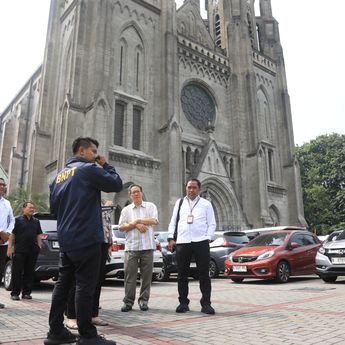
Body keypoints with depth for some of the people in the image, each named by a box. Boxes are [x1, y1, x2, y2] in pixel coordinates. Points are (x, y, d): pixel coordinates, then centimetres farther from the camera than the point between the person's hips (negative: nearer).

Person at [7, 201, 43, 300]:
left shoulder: (36, 221, 14)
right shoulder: (18, 220, 1)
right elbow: (12, 234, -1)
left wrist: (39, 246, 9)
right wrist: (10, 247, -8)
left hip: (32, 251, 4)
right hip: (19, 250, -4)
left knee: (29, 272, 7)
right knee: (17, 272, 1)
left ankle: (26, 292, 16)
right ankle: (15, 293, 9)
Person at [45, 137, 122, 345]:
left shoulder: (60, 175, 17)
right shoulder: (88, 169, -8)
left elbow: (54, 205, 20)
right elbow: (117, 184, -7)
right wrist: (106, 165, 4)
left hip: (66, 240, 9)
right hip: (86, 239, -8)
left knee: (63, 284, 12)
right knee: (85, 286, -5)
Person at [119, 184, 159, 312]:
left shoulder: (150, 206, 10)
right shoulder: (126, 210, 14)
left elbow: (154, 220, -6)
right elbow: (122, 227, 5)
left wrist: (136, 220, -5)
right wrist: (136, 225, -9)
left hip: (147, 245, -1)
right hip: (131, 246, 1)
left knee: (146, 275, 2)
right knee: (130, 274, -1)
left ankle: (143, 300, 13)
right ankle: (128, 301, 7)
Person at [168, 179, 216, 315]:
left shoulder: (206, 204, 9)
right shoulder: (179, 203, 15)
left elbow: (211, 224, 7)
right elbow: (173, 222, 14)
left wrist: (208, 238, -6)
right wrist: (171, 238, 5)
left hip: (201, 242, -2)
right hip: (182, 242, 2)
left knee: (204, 274, 2)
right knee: (182, 274, 7)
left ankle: (206, 303, 11)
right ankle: (183, 302, 19)